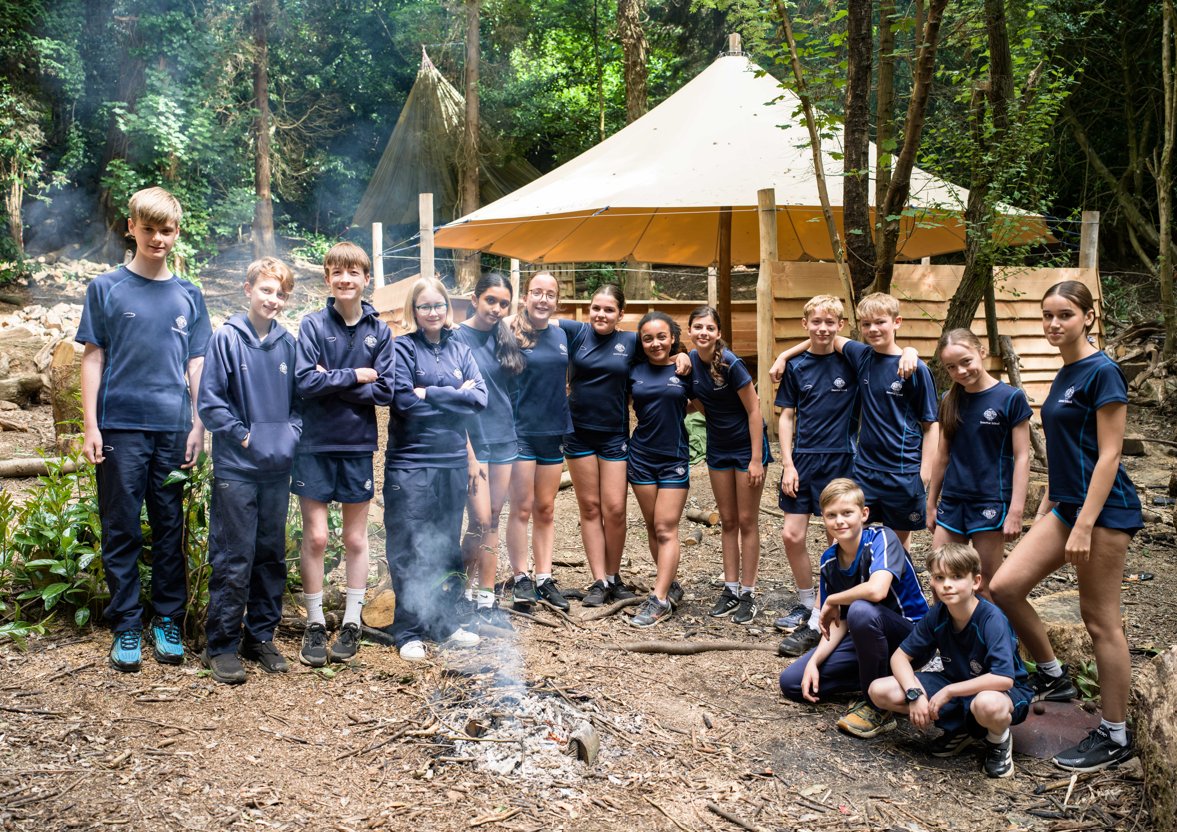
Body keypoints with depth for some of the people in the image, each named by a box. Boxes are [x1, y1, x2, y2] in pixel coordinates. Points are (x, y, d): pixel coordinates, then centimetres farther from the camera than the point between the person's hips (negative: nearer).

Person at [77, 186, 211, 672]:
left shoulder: (187, 295, 10)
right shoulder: (106, 289, 3)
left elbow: (196, 364, 11)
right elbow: (93, 358, 2)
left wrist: (197, 426, 5)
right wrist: (90, 425, -4)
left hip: (174, 429, 2)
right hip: (120, 427, -2)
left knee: (171, 530, 7)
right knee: (122, 531, 3)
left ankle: (168, 623, 17)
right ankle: (126, 628, 12)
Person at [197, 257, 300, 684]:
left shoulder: (286, 343, 7)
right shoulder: (227, 338, -5)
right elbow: (210, 401, -6)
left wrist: (292, 433, 0)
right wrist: (242, 434, -10)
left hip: (278, 469, 5)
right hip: (236, 469, -5)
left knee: (271, 556, 11)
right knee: (234, 559, -3)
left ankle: (261, 637, 23)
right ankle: (221, 645, 8)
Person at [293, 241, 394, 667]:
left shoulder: (379, 331, 2)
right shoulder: (313, 325, -3)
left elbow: (384, 391, -5)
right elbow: (305, 381, -14)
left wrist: (332, 381, -11)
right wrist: (355, 376, -12)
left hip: (358, 445, 2)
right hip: (316, 444, -1)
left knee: (356, 539, 9)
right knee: (315, 536, 1)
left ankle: (351, 623, 21)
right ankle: (315, 623, 15)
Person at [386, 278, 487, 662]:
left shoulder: (459, 350, 10)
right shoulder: (402, 348, -4)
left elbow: (479, 398, -2)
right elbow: (404, 402, -16)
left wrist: (430, 393, -11)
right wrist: (455, 395, -9)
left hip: (453, 461, 5)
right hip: (410, 462, -4)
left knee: (446, 548, 12)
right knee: (409, 550, 0)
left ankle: (444, 623, 23)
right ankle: (408, 631, 10)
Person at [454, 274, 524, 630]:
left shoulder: (504, 338, 8)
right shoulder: (458, 338, -9)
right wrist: (469, 454, -14)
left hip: (504, 440, 6)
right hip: (473, 442, -6)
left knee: (493, 520, 8)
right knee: (481, 522, -7)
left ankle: (482, 596, 14)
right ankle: (484, 599, 6)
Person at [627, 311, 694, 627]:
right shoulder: (635, 370, 2)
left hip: (674, 458, -3)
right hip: (641, 456, 3)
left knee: (666, 529, -6)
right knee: (652, 527, 9)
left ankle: (660, 600, -6)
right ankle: (671, 586, 23)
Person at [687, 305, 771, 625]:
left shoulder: (730, 364, -22)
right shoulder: (692, 361, -4)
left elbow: (754, 411, -18)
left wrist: (757, 459, -19)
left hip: (746, 446, -6)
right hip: (718, 448, 6)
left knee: (747, 521, 2)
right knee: (728, 521, 12)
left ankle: (748, 595, 10)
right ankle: (730, 590, 21)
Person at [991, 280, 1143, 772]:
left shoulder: (1102, 372, -13)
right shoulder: (1064, 375, 12)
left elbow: (1109, 455, -17)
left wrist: (1084, 526, -20)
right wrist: (1047, 508, 20)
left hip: (1104, 511, -8)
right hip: (1067, 506, 8)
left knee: (1100, 618, 0)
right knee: (1004, 586, 2)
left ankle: (1115, 736, 12)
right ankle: (1052, 676, 21)